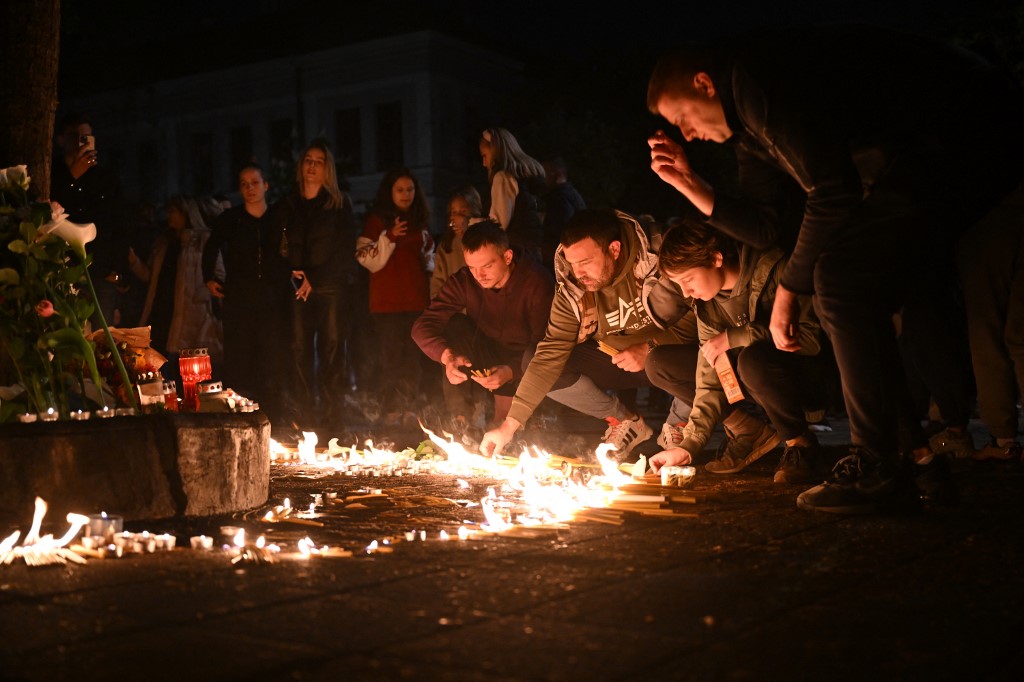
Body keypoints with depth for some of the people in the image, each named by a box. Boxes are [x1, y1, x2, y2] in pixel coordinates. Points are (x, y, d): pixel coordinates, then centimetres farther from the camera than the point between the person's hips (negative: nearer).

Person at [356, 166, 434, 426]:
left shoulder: (420, 221, 16)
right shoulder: (376, 220, 1)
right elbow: (369, 260, -7)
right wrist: (388, 237, -17)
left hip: (416, 299, 5)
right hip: (387, 300, -4)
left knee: (413, 356, 3)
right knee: (390, 356, -6)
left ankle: (409, 409, 8)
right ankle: (392, 412, -2)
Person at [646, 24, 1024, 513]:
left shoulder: (756, 76, -15)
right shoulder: (749, 128, 16)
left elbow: (833, 192, -19)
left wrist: (788, 289, -10)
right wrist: (689, 183, 10)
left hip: (965, 137, -11)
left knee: (841, 277, -15)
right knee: (860, 290, 13)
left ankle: (876, 468, -10)